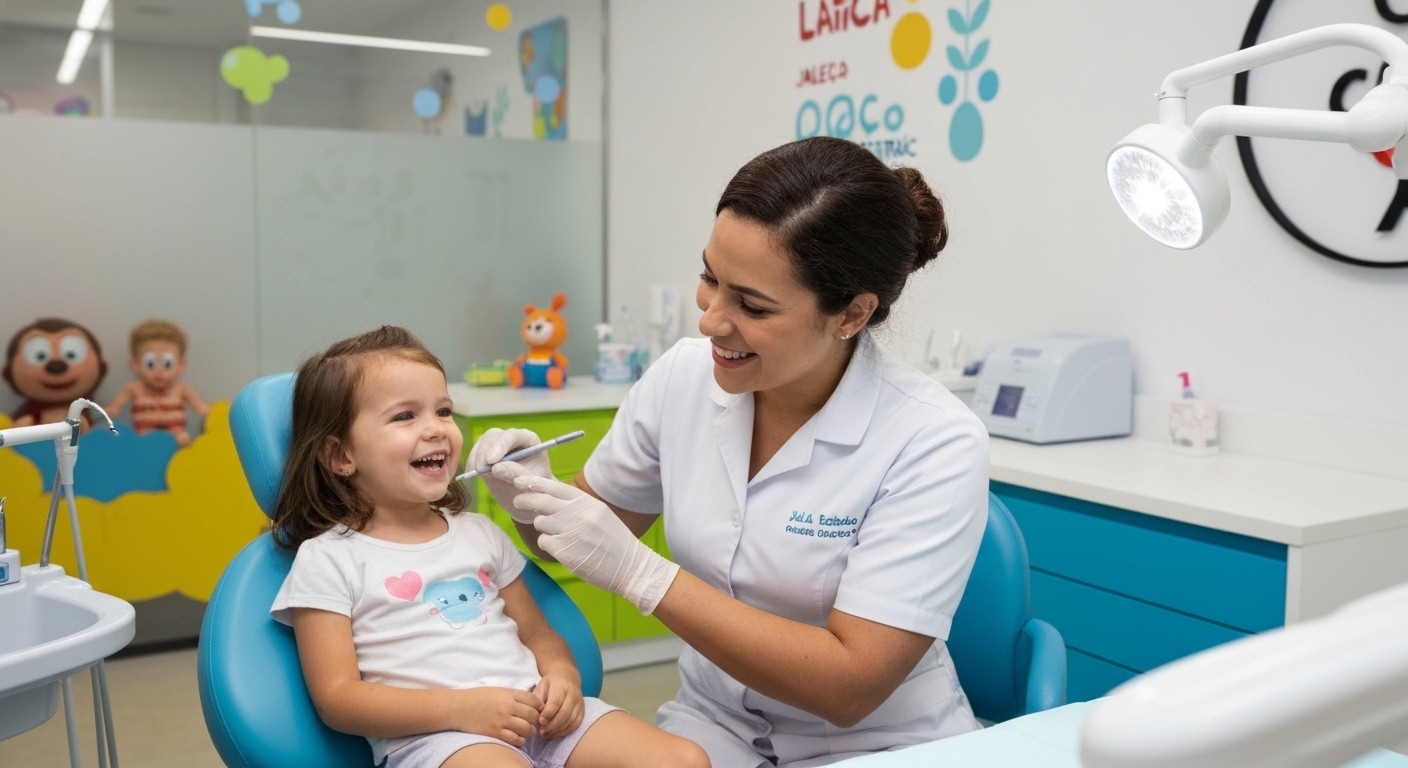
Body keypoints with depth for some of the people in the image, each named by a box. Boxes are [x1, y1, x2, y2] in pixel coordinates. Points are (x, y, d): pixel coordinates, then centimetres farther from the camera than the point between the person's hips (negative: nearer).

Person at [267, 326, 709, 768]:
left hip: (535, 712, 6)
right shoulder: (327, 559, 4)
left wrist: (562, 677, -1)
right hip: (427, 732, -5)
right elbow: (337, 699, -4)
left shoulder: (480, 533, 20)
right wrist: (460, 707, -17)